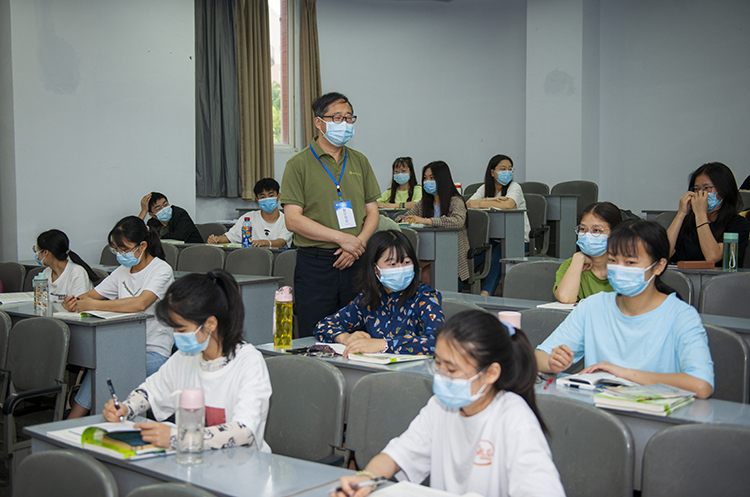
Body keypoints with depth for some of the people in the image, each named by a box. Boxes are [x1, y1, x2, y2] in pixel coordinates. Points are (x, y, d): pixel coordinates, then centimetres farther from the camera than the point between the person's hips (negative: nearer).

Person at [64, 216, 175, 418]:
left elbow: (140, 303, -25)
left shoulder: (162, 270, -8)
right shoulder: (123, 271, 15)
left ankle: (71, 424, -18)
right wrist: (75, 301, -9)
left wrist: (94, 305, -25)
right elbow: (92, 295, 16)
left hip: (154, 354, -6)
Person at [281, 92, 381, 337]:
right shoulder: (299, 164, -1)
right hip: (315, 264, -4)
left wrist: (358, 244, -7)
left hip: (355, 263, 4)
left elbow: (372, 212, 12)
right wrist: (342, 238, -14)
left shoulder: (360, 162, 13)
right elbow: (293, 220, -9)